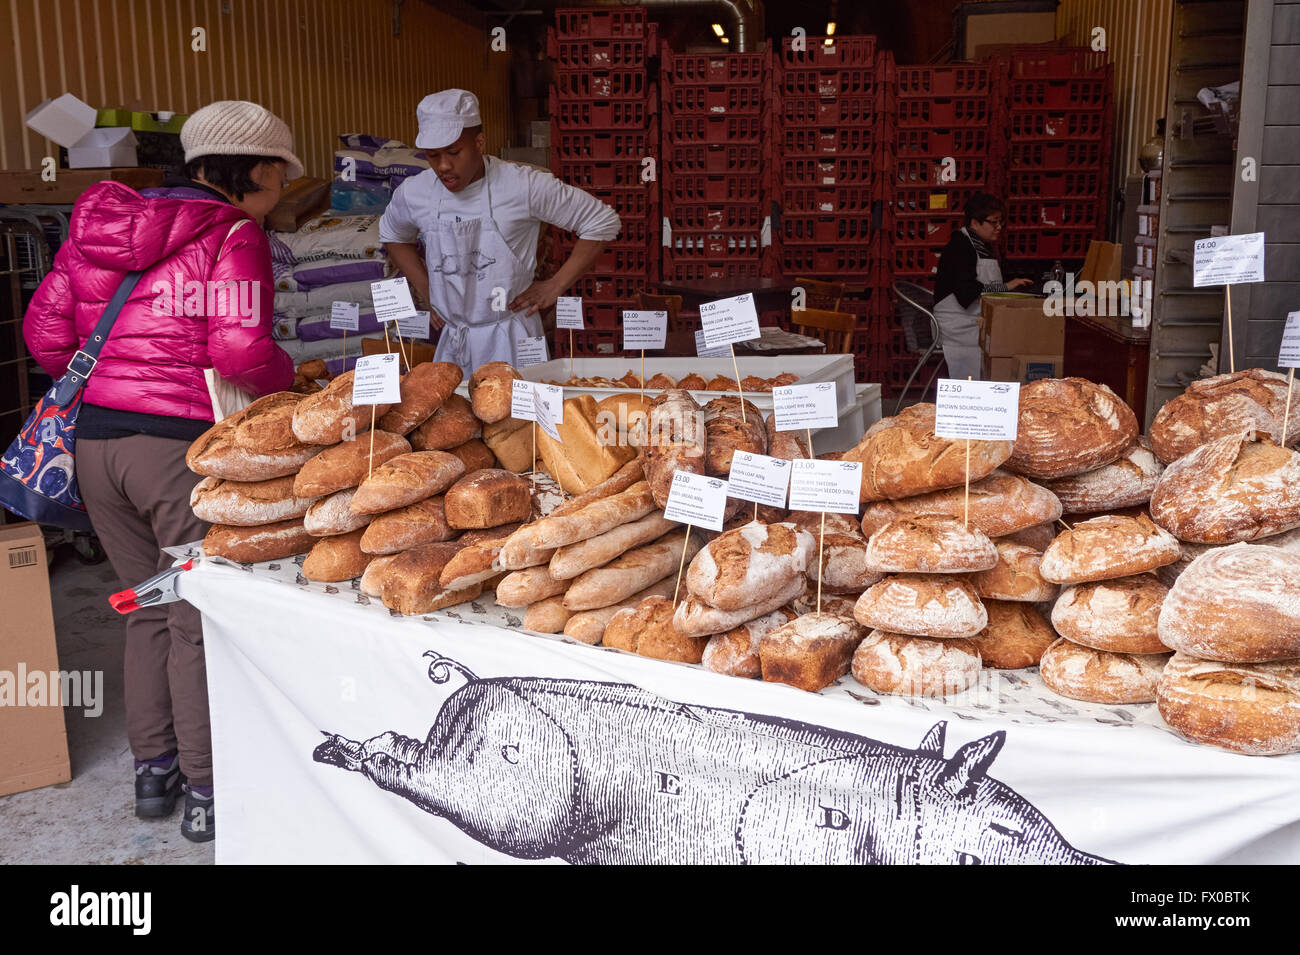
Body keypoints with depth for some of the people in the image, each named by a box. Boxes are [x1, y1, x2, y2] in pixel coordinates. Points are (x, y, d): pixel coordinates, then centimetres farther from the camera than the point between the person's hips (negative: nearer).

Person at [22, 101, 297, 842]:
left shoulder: (103, 224, 11)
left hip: (96, 441, 7)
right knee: (201, 622, 6)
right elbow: (242, 353, -20)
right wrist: (286, 376, -1)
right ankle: (208, 794, 18)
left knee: (150, 610, 21)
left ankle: (153, 770, 33)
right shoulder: (232, 234, -9)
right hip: (185, 447, -7)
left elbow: (45, 330, 10)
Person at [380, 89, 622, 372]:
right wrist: (425, 290, 13)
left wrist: (555, 286, -7)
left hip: (511, 343, -3)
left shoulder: (523, 185, -12)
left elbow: (603, 222, -6)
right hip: (451, 342, 4)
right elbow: (392, 234, 25)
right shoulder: (414, 192, 1)